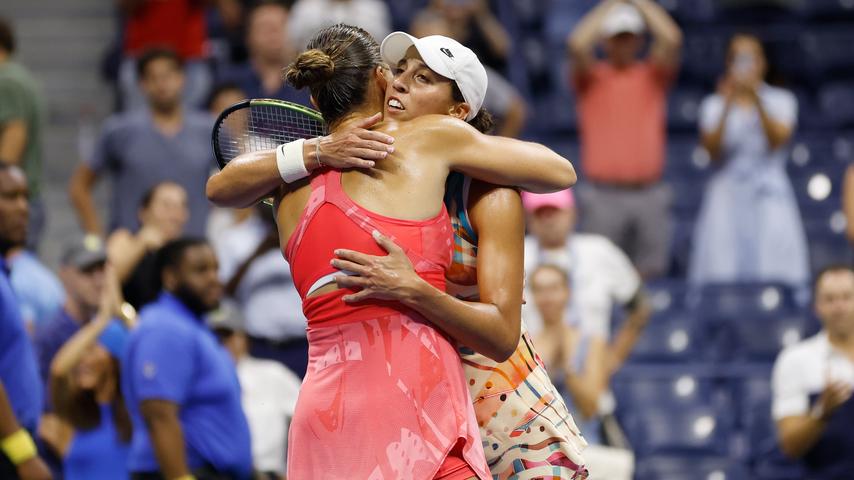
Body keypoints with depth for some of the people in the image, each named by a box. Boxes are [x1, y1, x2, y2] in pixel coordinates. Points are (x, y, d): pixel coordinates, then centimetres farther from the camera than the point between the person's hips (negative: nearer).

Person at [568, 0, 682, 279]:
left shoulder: (653, 75, 12)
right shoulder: (591, 76, 9)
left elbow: (671, 39, -4)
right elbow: (577, 45, -10)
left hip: (650, 193, 1)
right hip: (603, 195, -1)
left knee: (650, 274, -1)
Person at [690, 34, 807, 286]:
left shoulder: (781, 100, 9)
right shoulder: (714, 104, 10)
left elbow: (778, 138, -8)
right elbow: (712, 148, -4)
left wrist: (757, 101, -20)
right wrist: (727, 107, -14)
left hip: (769, 194, 0)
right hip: (728, 196, 0)